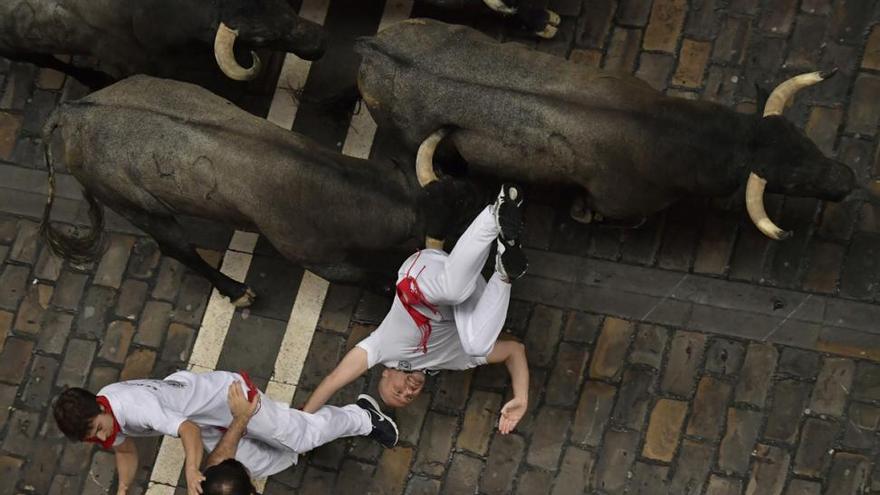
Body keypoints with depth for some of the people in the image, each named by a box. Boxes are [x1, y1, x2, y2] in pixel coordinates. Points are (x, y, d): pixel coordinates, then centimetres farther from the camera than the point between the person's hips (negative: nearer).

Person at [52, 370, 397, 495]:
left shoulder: (134, 405, -39)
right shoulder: (95, 421, -12)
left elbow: (188, 430, -49)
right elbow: (126, 452, 8)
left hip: (228, 394, -8)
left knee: (306, 435, 4)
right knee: (258, 466, 14)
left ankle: (362, 417, 27)